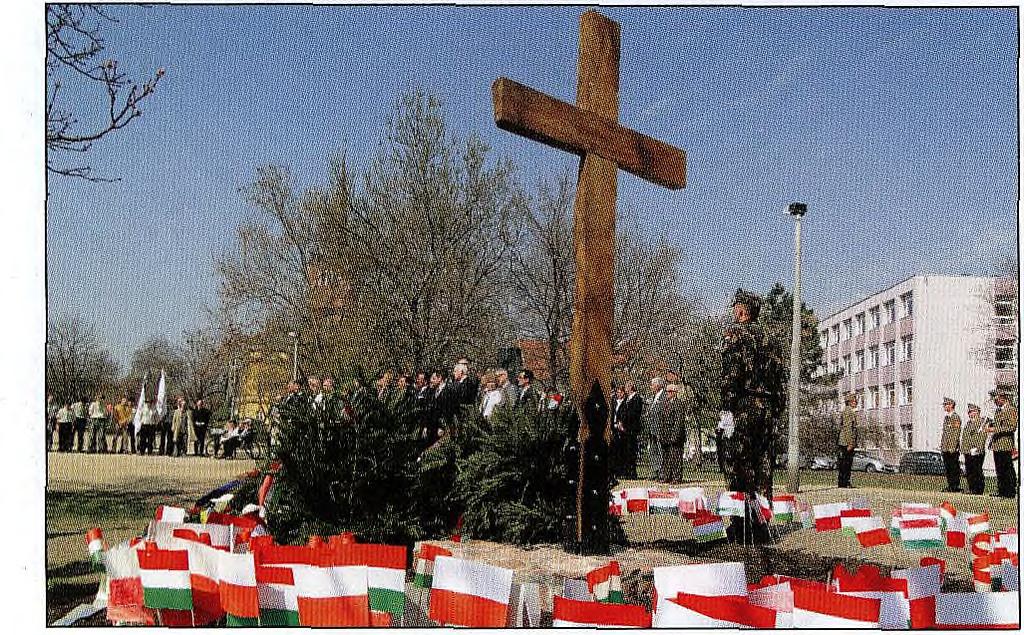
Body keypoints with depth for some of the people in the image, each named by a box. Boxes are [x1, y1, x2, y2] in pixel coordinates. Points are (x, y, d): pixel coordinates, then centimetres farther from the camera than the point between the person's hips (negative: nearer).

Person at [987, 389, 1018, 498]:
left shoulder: (1011, 410, -8)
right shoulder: (998, 410, 18)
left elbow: (1012, 427, -16)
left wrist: (995, 429, -19)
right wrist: (991, 425, 8)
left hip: (1005, 445, -8)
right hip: (996, 445, 8)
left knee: (1008, 469, -4)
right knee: (999, 469, 10)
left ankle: (1011, 492, -1)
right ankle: (1001, 491, 14)